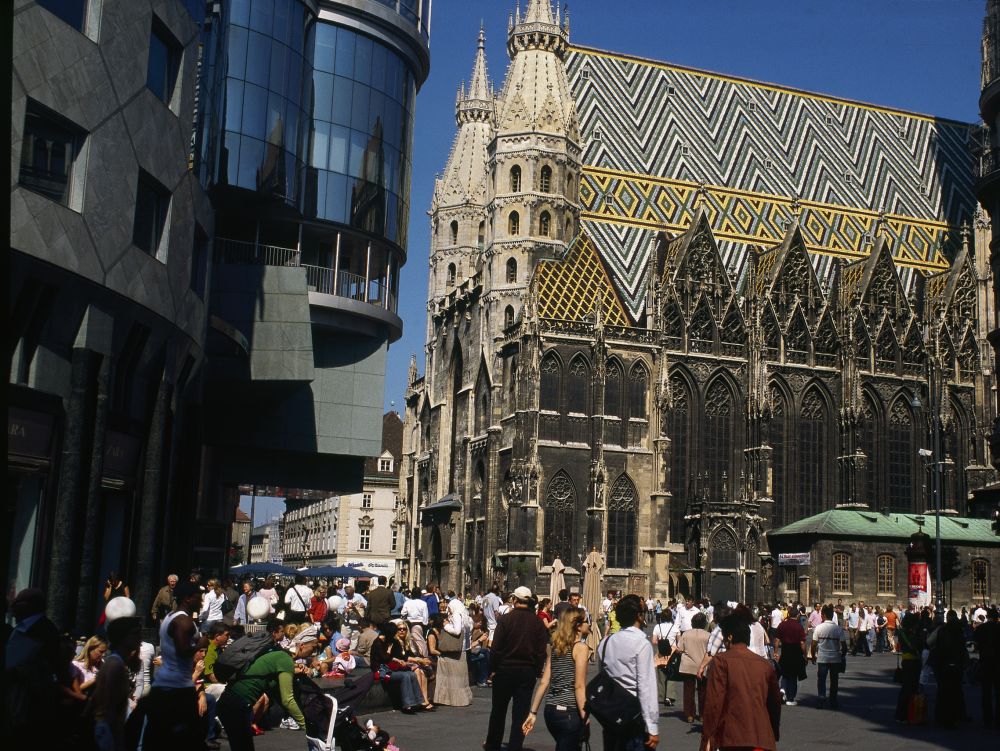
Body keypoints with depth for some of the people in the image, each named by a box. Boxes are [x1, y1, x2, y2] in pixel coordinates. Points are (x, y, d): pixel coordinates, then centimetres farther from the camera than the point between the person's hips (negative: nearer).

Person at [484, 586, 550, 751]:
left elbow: (495, 647, -11)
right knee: (521, 712, 6)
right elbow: (542, 650, -2)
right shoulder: (538, 622, -4)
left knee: (498, 710, 15)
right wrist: (537, 670, 6)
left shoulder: (506, 619, -10)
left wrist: (493, 668, -2)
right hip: (528, 672, 1)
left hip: (505, 669, -1)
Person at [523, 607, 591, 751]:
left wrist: (533, 712, 10)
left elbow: (544, 682, 8)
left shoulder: (554, 647, 11)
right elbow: (579, 686, -14)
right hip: (569, 712, -7)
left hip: (550, 710, 7)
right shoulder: (581, 647, -8)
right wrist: (584, 718, -13)